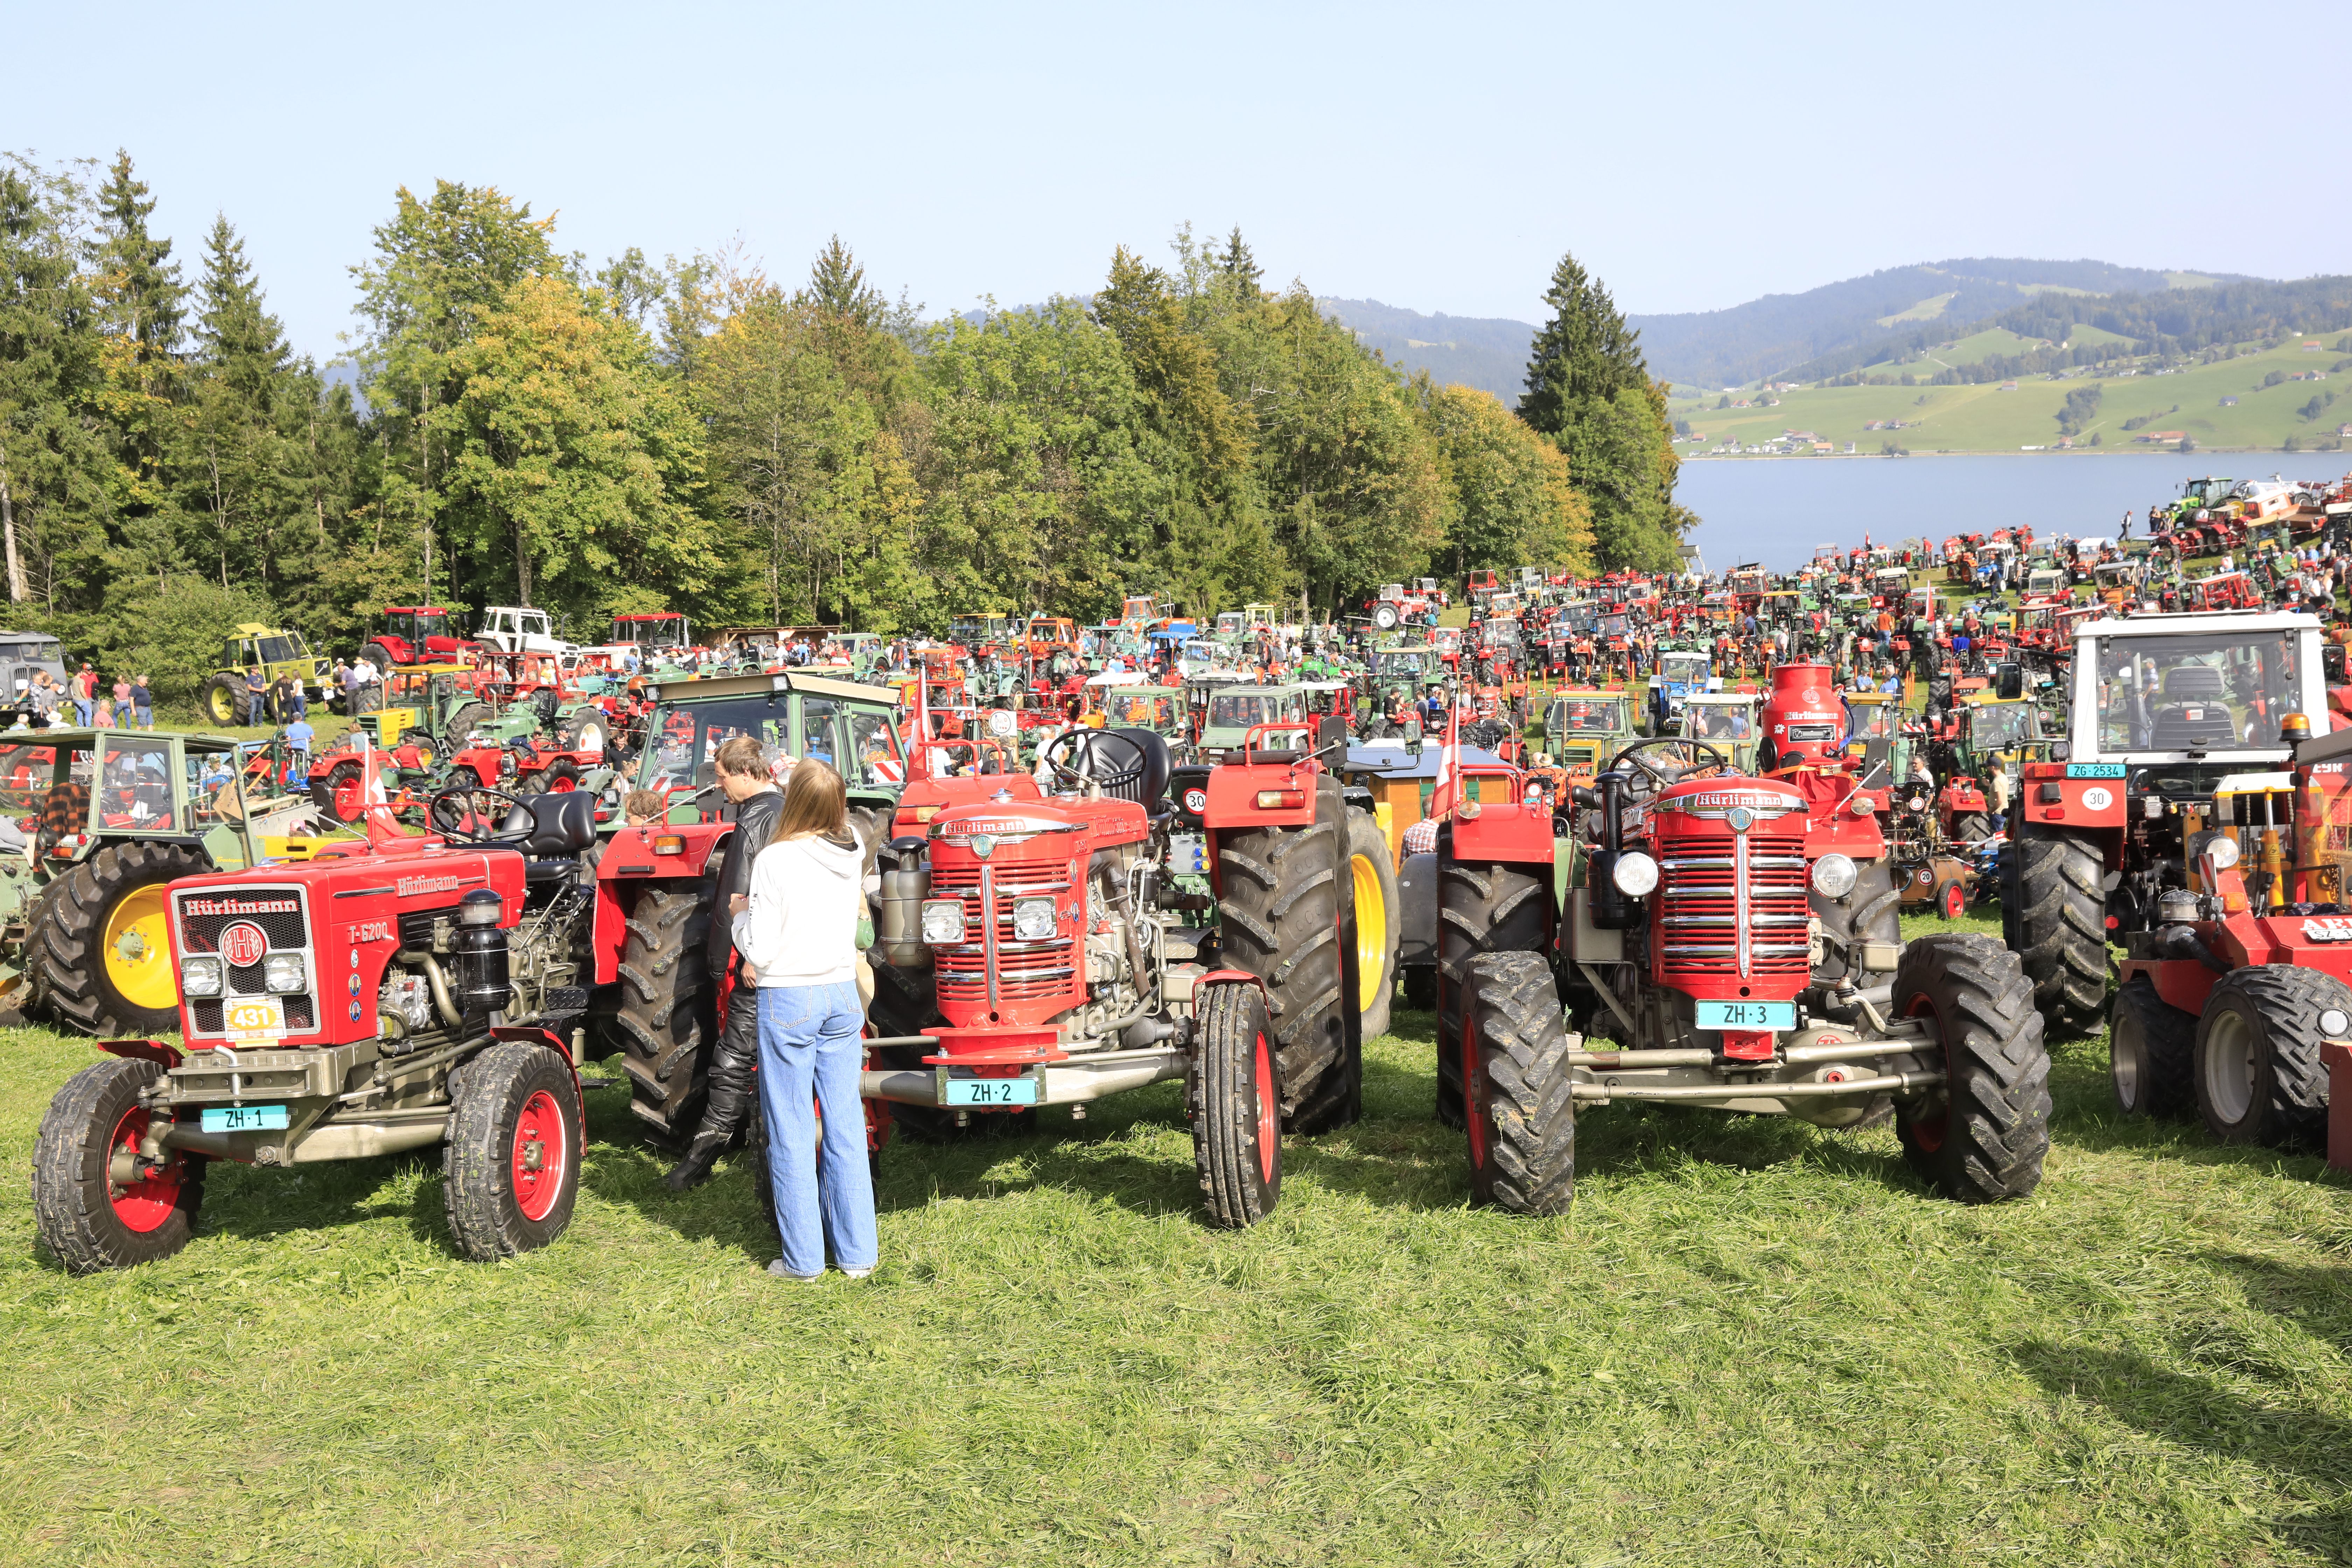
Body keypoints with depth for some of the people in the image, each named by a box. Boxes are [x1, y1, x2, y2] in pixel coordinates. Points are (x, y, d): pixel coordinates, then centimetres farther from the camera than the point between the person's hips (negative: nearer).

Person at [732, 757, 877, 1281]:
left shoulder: (776, 860, -15)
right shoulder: (853, 853, -1)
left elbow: (760, 950, -15)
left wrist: (740, 912, 6)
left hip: (788, 1000, -5)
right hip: (843, 994, 5)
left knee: (791, 1133, 5)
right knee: (846, 1126, 10)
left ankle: (803, 1258, 10)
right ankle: (857, 1252, 14)